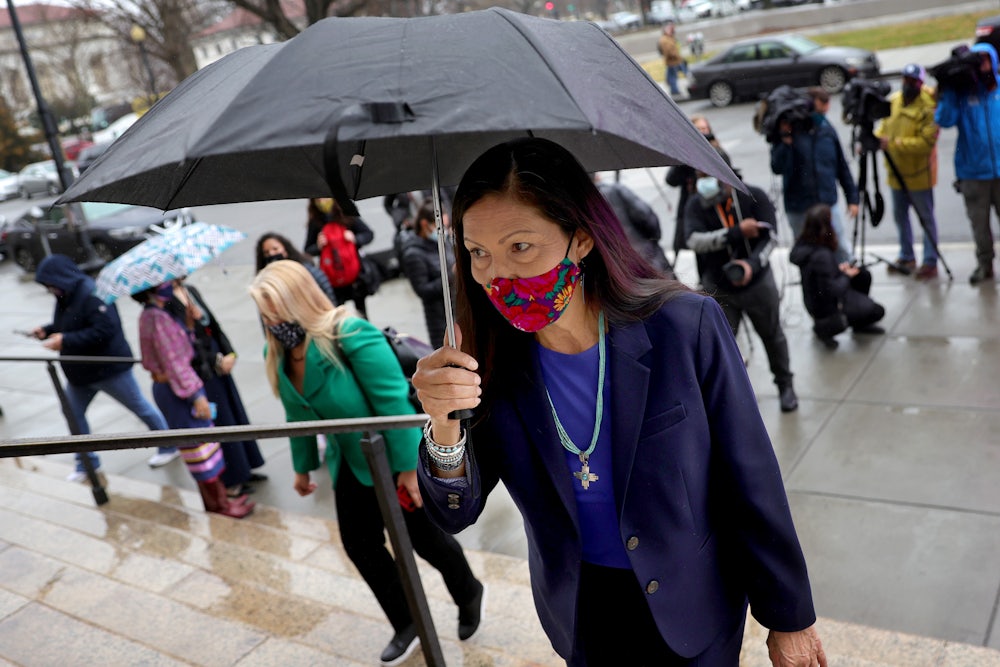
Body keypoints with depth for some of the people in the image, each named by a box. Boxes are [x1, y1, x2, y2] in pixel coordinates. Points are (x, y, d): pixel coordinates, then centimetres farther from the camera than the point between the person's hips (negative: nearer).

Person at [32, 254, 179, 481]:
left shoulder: (92, 296, -25)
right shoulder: (65, 298, 4)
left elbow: (104, 330, -33)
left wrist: (65, 341, -31)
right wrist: (47, 331, 1)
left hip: (109, 368, -9)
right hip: (80, 371, 9)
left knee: (140, 407, 7)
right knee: (73, 413, 13)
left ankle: (169, 447, 25)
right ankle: (87, 462, 28)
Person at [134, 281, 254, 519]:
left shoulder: (149, 314, 8)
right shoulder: (158, 318, -22)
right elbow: (174, 362, -23)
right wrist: (196, 395, -21)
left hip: (166, 386, 10)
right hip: (176, 390, -10)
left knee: (201, 440, 17)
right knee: (199, 445, 1)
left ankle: (216, 496, 28)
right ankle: (216, 502, 14)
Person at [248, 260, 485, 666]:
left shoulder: (351, 336, -30)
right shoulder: (278, 355, -5)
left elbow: (394, 402, -28)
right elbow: (298, 416, 10)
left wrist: (408, 467, -25)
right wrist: (303, 467, 17)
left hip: (395, 456, -7)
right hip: (351, 463, 7)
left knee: (424, 537, 10)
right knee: (360, 545, 10)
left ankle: (468, 595, 41)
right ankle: (407, 625, 31)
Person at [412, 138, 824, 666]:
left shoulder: (687, 326, -23)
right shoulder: (491, 361, -14)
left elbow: (751, 483, -14)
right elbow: (456, 514, -14)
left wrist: (789, 618, -4)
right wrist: (445, 428, -34)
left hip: (693, 608, -2)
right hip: (580, 609, 3)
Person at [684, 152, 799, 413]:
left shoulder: (754, 196, -10)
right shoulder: (696, 205, -8)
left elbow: (768, 237, -12)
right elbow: (695, 241, -24)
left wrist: (752, 264, -30)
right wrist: (738, 232, -29)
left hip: (758, 282, 0)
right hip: (718, 288, 0)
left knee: (772, 336, 17)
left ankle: (785, 385, 41)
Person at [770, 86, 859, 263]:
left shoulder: (827, 130, 2)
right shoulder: (789, 131, -8)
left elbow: (842, 167, 10)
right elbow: (777, 168, -16)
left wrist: (853, 197, 11)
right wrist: (786, 141, -27)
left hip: (828, 204, 2)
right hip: (798, 210, -2)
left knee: (843, 251, 6)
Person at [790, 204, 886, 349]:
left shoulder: (804, 245, -8)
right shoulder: (821, 256, -34)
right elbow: (830, 291, -28)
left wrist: (839, 269, 0)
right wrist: (846, 276, -12)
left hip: (814, 298, 9)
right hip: (826, 307, -9)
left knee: (864, 274, 16)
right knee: (877, 311, 2)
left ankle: (860, 323, 29)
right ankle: (826, 327, 3)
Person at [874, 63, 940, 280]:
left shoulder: (928, 107, -17)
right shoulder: (894, 100, 3)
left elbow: (927, 142, -23)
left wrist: (896, 143, -28)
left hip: (918, 174, -7)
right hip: (896, 172, 7)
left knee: (926, 218, 3)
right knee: (900, 215, 16)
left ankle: (930, 262, 13)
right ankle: (906, 257, 32)